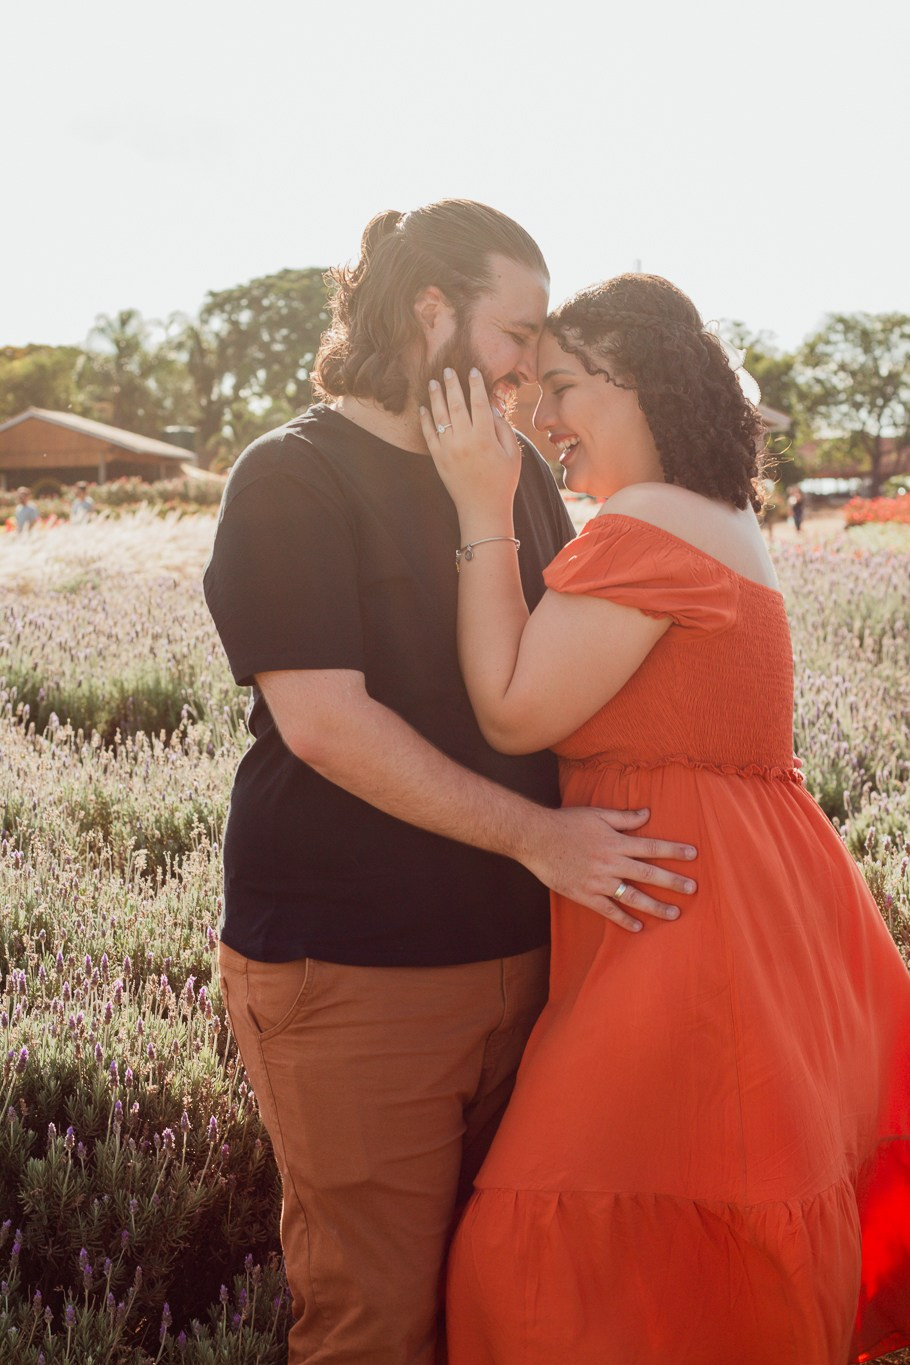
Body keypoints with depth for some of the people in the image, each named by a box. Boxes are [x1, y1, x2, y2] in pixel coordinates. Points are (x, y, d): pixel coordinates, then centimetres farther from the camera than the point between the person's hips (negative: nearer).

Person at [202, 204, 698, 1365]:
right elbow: (321, 719, -18)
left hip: (519, 953, 7)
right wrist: (538, 837, -18)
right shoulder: (292, 479, -8)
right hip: (350, 968, -6)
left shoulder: (516, 470, 13)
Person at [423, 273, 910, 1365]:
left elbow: (514, 714, -15)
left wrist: (486, 513, -10)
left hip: (684, 912, -11)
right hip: (757, 895, 11)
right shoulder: (720, 520, 18)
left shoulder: (645, 530, -16)